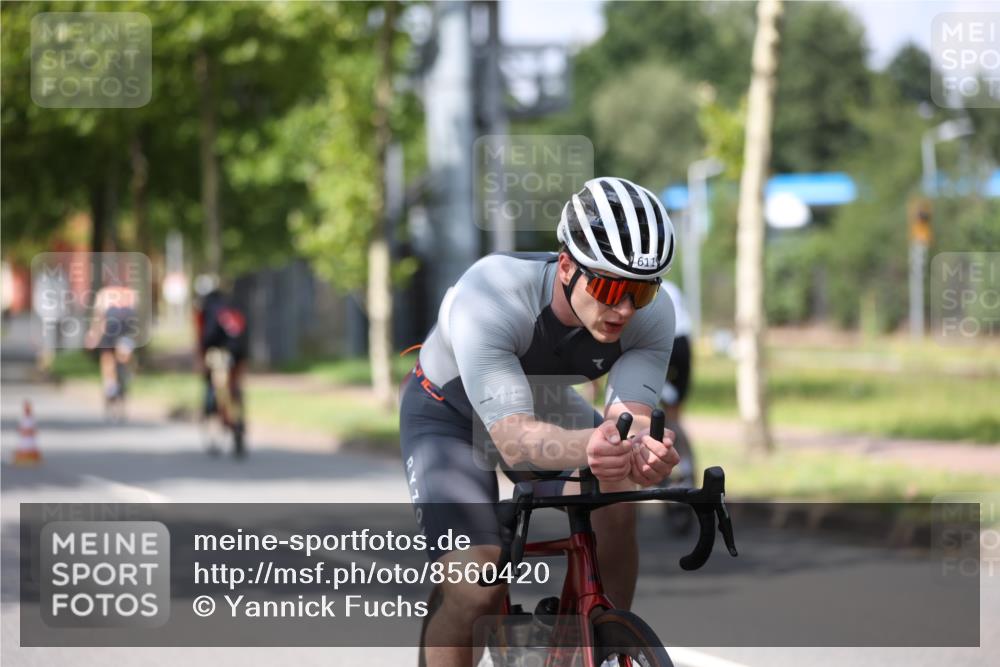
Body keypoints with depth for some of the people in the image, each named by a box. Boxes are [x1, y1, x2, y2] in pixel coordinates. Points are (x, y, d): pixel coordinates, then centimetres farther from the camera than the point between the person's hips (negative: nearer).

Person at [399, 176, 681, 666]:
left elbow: (629, 418, -34)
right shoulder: (489, 298, -40)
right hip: (449, 411, -4)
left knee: (614, 503, -27)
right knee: (474, 587, -23)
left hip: (546, 404, 4)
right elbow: (513, 437, -47)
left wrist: (642, 451, -59)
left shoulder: (651, 314, -27)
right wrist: (588, 446, -68)